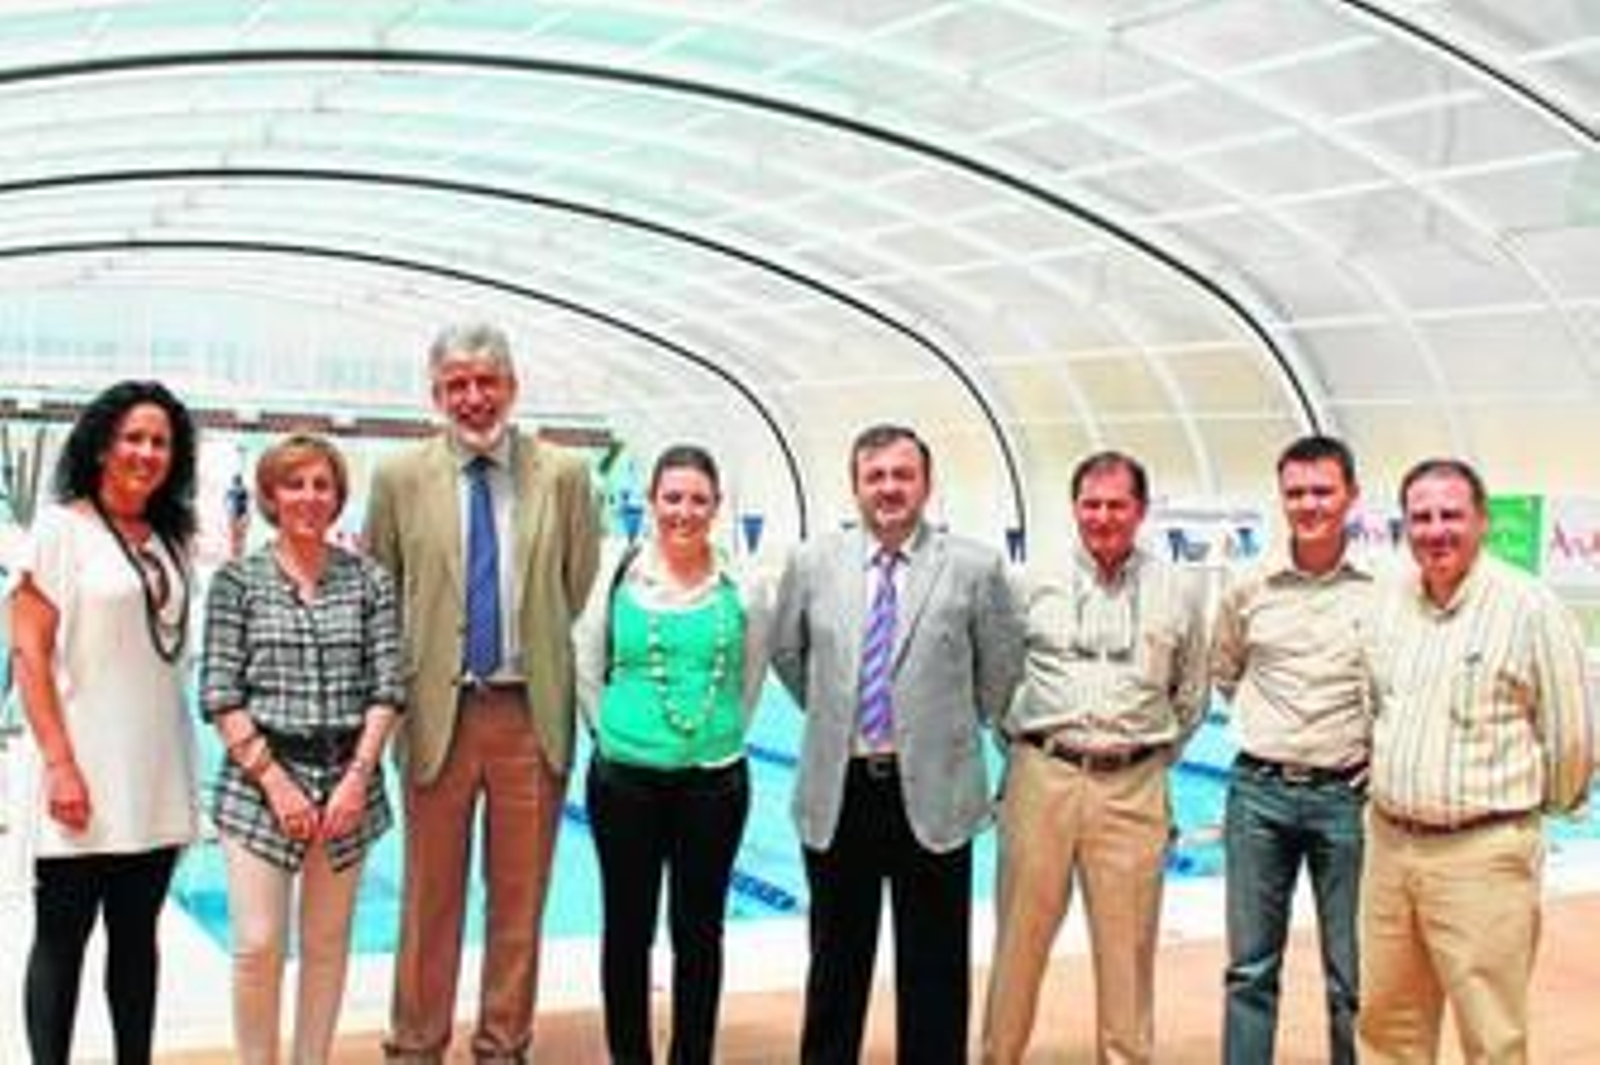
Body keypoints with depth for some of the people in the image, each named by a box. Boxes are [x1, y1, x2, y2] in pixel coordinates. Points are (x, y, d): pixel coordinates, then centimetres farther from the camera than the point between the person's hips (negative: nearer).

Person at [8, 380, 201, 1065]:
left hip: (156, 771, 5)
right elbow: (28, 651, -9)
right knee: (62, 935, 2)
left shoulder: (172, 540, 12)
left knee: (137, 932, 12)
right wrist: (59, 763, -15)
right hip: (84, 766, -5)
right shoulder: (62, 528, -4)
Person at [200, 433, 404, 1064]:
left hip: (348, 782, 2)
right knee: (258, 945, -5)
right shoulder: (237, 581, 1)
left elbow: (386, 690, 3)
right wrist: (275, 780, -10)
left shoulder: (370, 580, 5)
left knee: (328, 943, 9)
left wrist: (358, 776, -7)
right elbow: (219, 696, -3)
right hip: (258, 781, -2)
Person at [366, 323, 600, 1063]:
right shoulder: (399, 479, 0)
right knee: (431, 897, 8)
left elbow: (581, 588, 9)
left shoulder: (563, 475, 1)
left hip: (531, 713, 1)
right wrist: (404, 688, 7)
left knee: (521, 898, 10)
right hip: (439, 712, 0)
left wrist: (540, 661, 9)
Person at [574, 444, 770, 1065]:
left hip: (714, 782, 0)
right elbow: (587, 671, 5)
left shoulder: (743, 592, -3)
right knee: (627, 927, 10)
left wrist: (717, 735, 9)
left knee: (699, 929, 11)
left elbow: (750, 680, 9)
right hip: (624, 780, 0)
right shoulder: (619, 577, -3)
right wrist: (617, 733, 5)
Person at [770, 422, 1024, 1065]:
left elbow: (1002, 664, 9)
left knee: (934, 971, 8)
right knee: (836, 960, 14)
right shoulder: (811, 565, 1)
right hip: (837, 793, 2)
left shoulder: (975, 568, -5)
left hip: (934, 794, -2)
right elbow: (786, 653, 17)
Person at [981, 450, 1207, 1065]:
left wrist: (1157, 755, 13)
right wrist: (1018, 748, 9)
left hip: (1133, 785, 1)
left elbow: (1192, 695, 17)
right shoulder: (1034, 584, 5)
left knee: (1127, 946, 6)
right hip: (1042, 776, 0)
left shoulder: (1178, 591, 8)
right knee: (1020, 936, 4)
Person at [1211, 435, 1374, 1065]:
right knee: (1250, 969, 10)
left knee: (1352, 980, 8)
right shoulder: (1250, 588, 3)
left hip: (1347, 796, -2)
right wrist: (1267, 722, 9)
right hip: (1258, 792, 2)